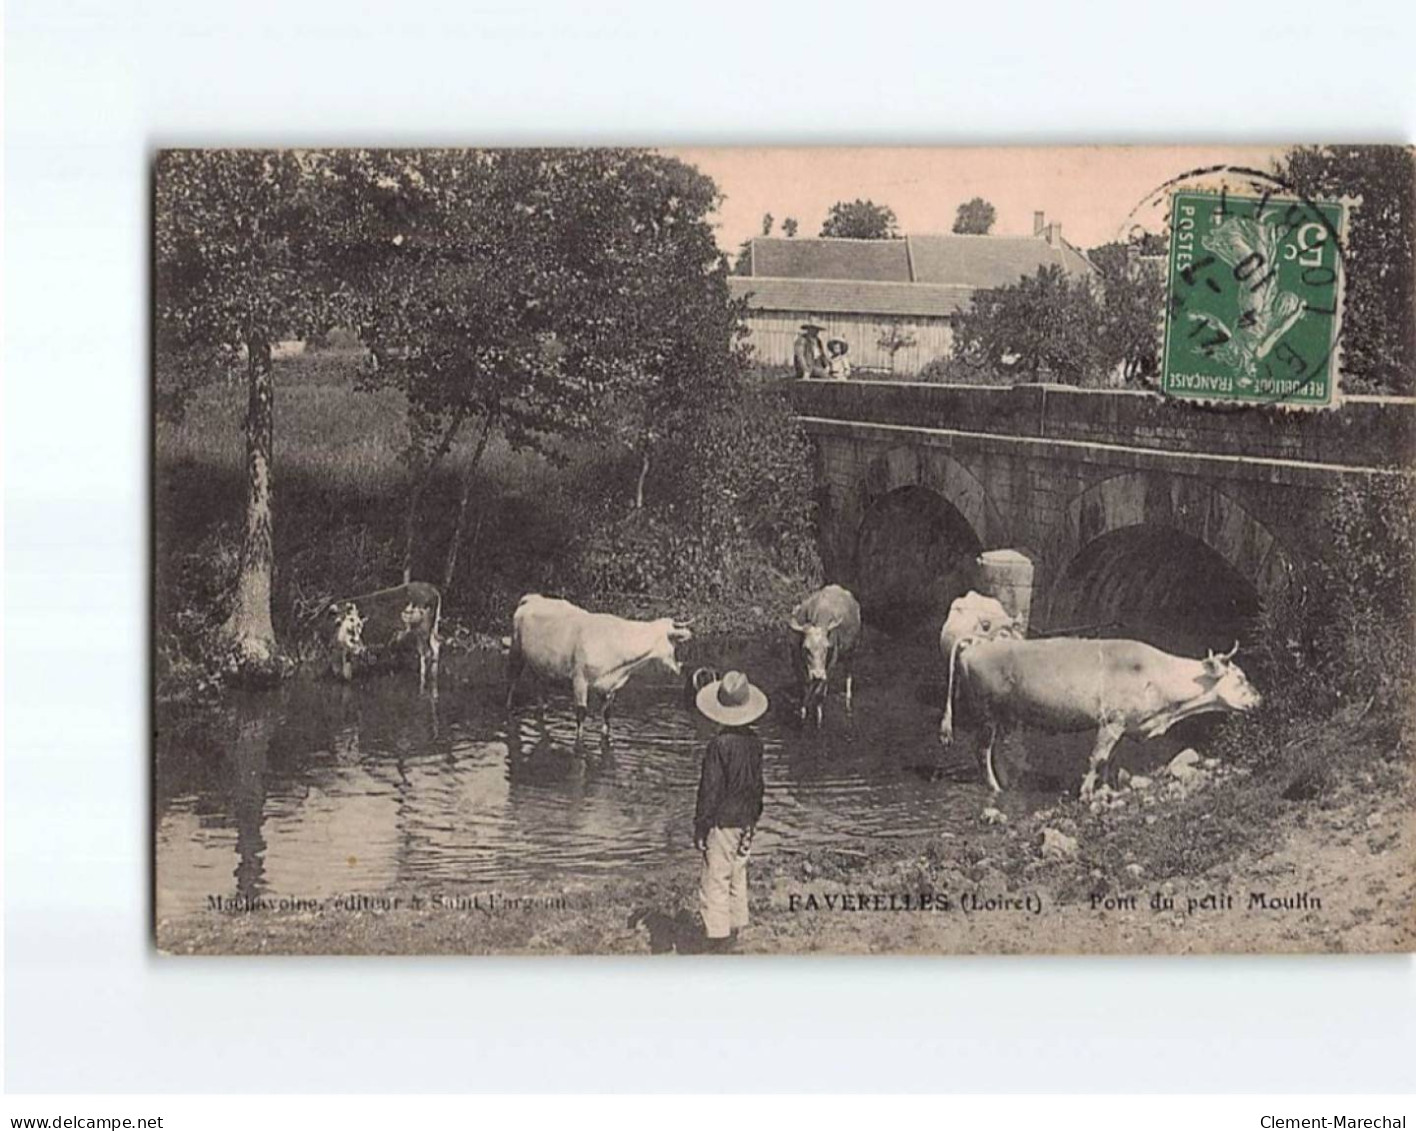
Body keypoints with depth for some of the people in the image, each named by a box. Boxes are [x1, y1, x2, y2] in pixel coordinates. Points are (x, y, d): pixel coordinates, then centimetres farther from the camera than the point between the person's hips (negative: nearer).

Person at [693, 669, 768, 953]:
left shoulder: (719, 744, -20)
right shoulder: (754, 742, 0)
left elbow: (710, 789, -16)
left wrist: (700, 826, -9)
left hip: (722, 822, -7)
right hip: (745, 821, 7)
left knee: (714, 881, -1)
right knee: (737, 876, 20)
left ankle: (718, 935, -1)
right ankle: (735, 927, 30)